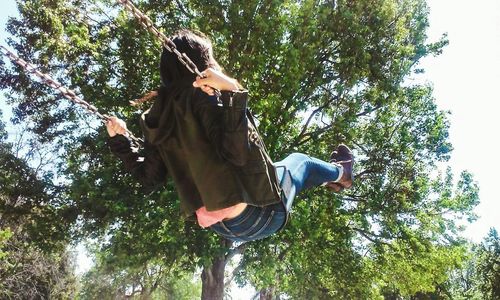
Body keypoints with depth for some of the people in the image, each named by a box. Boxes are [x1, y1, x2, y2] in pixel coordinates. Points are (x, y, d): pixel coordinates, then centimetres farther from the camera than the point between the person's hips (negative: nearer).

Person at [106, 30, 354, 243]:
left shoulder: (158, 118, 3)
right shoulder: (203, 96, -18)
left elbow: (149, 177, 11)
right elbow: (239, 152, -31)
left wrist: (118, 140, 19)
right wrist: (232, 94, -35)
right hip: (255, 214, -8)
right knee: (300, 159, 22)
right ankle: (339, 173, 55)